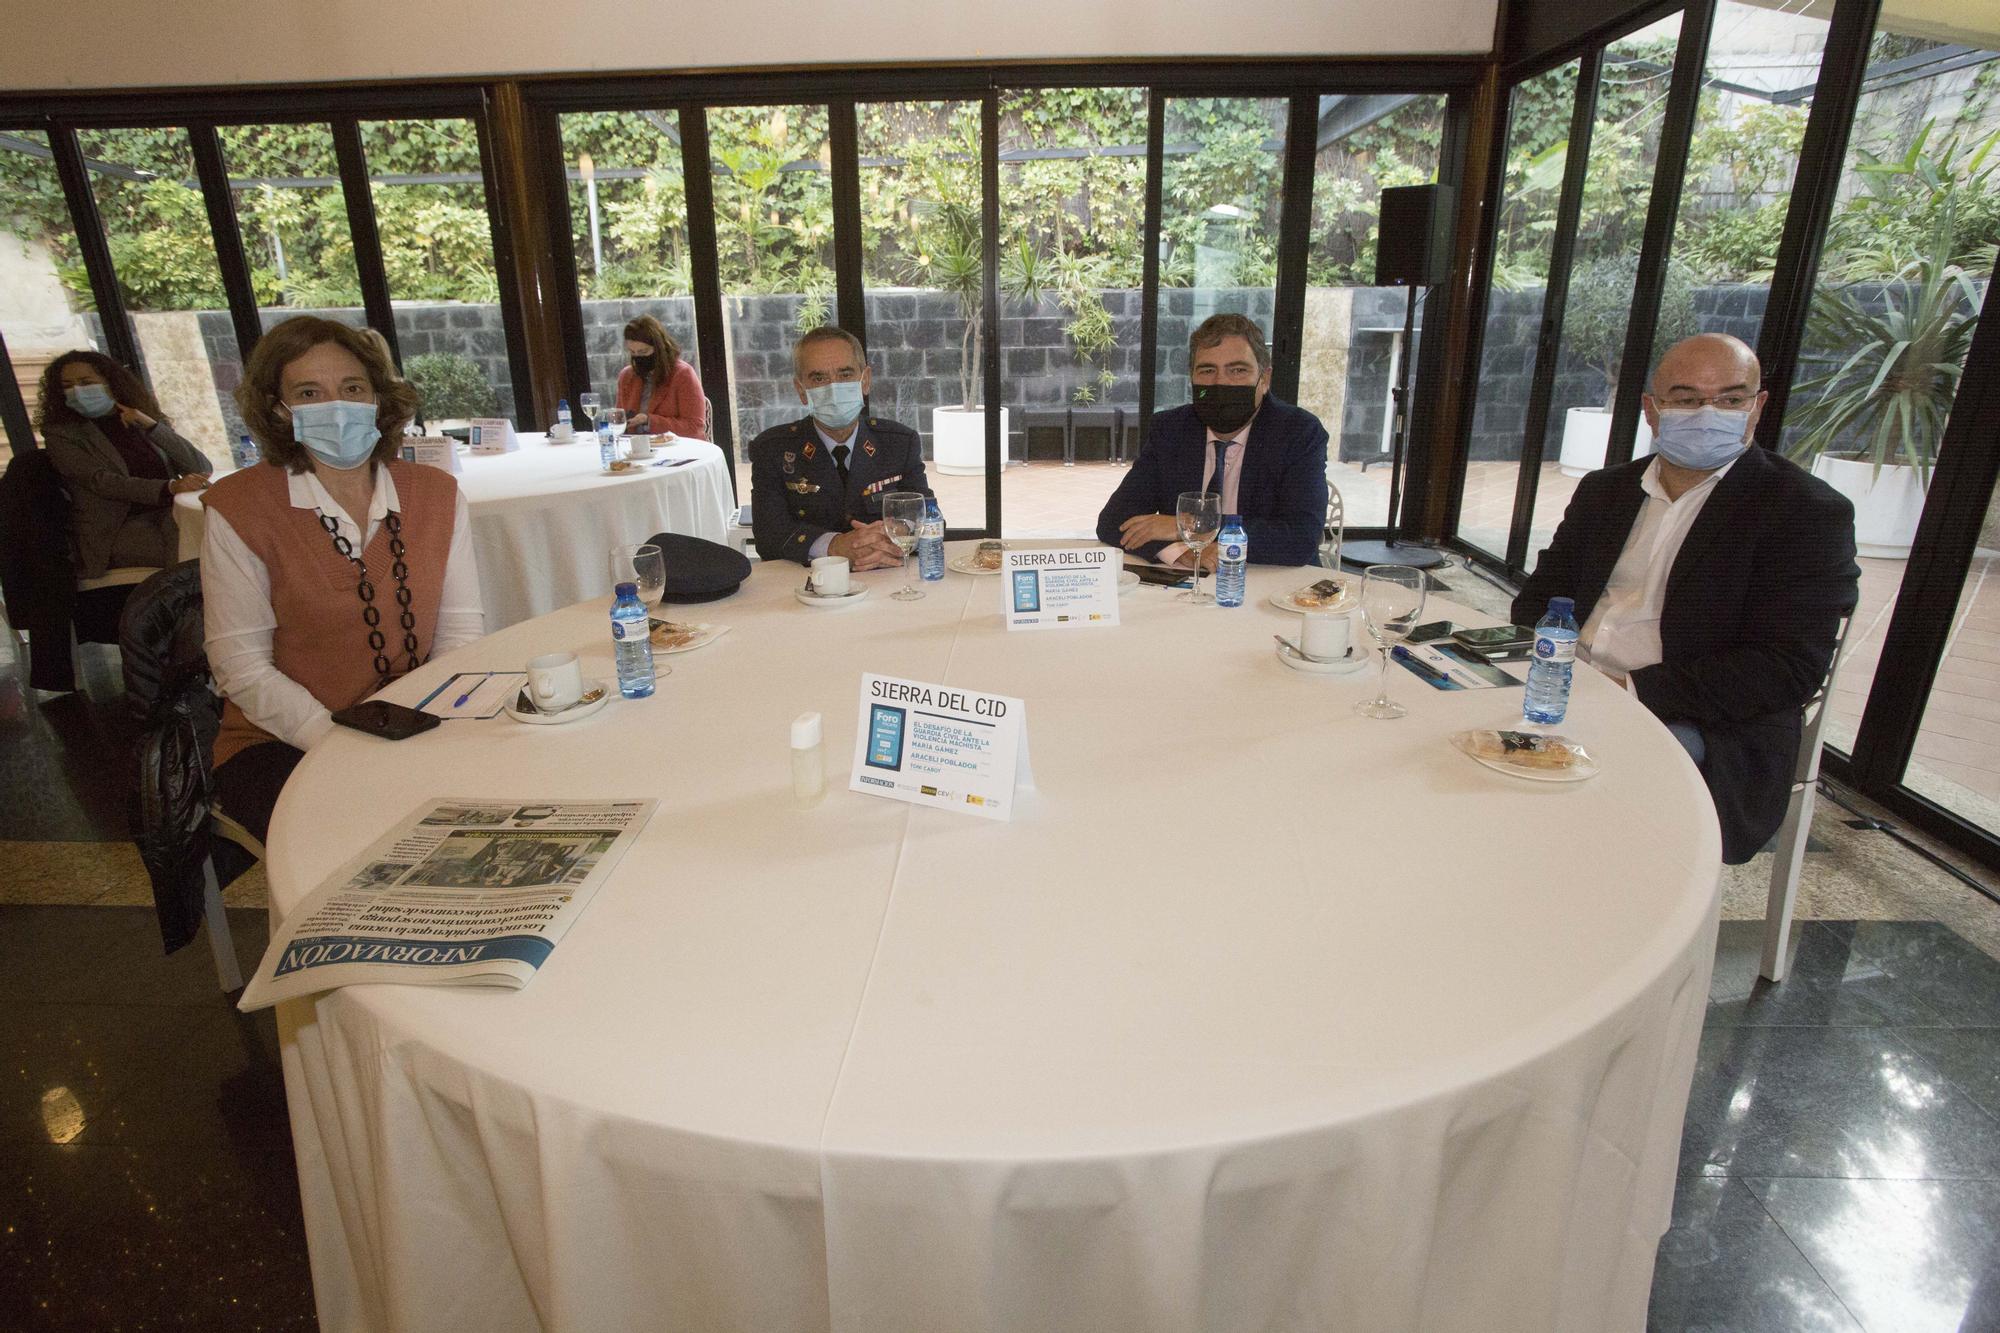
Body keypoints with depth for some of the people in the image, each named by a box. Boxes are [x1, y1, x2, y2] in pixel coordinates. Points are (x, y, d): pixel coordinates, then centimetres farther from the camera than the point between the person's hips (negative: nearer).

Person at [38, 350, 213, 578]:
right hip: (120, 530, -4)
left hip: (169, 516, 4)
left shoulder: (141, 424, 17)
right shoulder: (60, 434, 6)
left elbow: (202, 469, 4)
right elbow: (102, 482, -12)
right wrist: (169, 488, -30)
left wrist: (150, 425, -7)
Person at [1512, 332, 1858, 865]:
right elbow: (1542, 594, 17)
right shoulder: (1603, 491, 16)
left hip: (1708, 736, -5)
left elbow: (1789, 667, -12)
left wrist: (1635, 689, -21)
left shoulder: (1807, 511, -2)